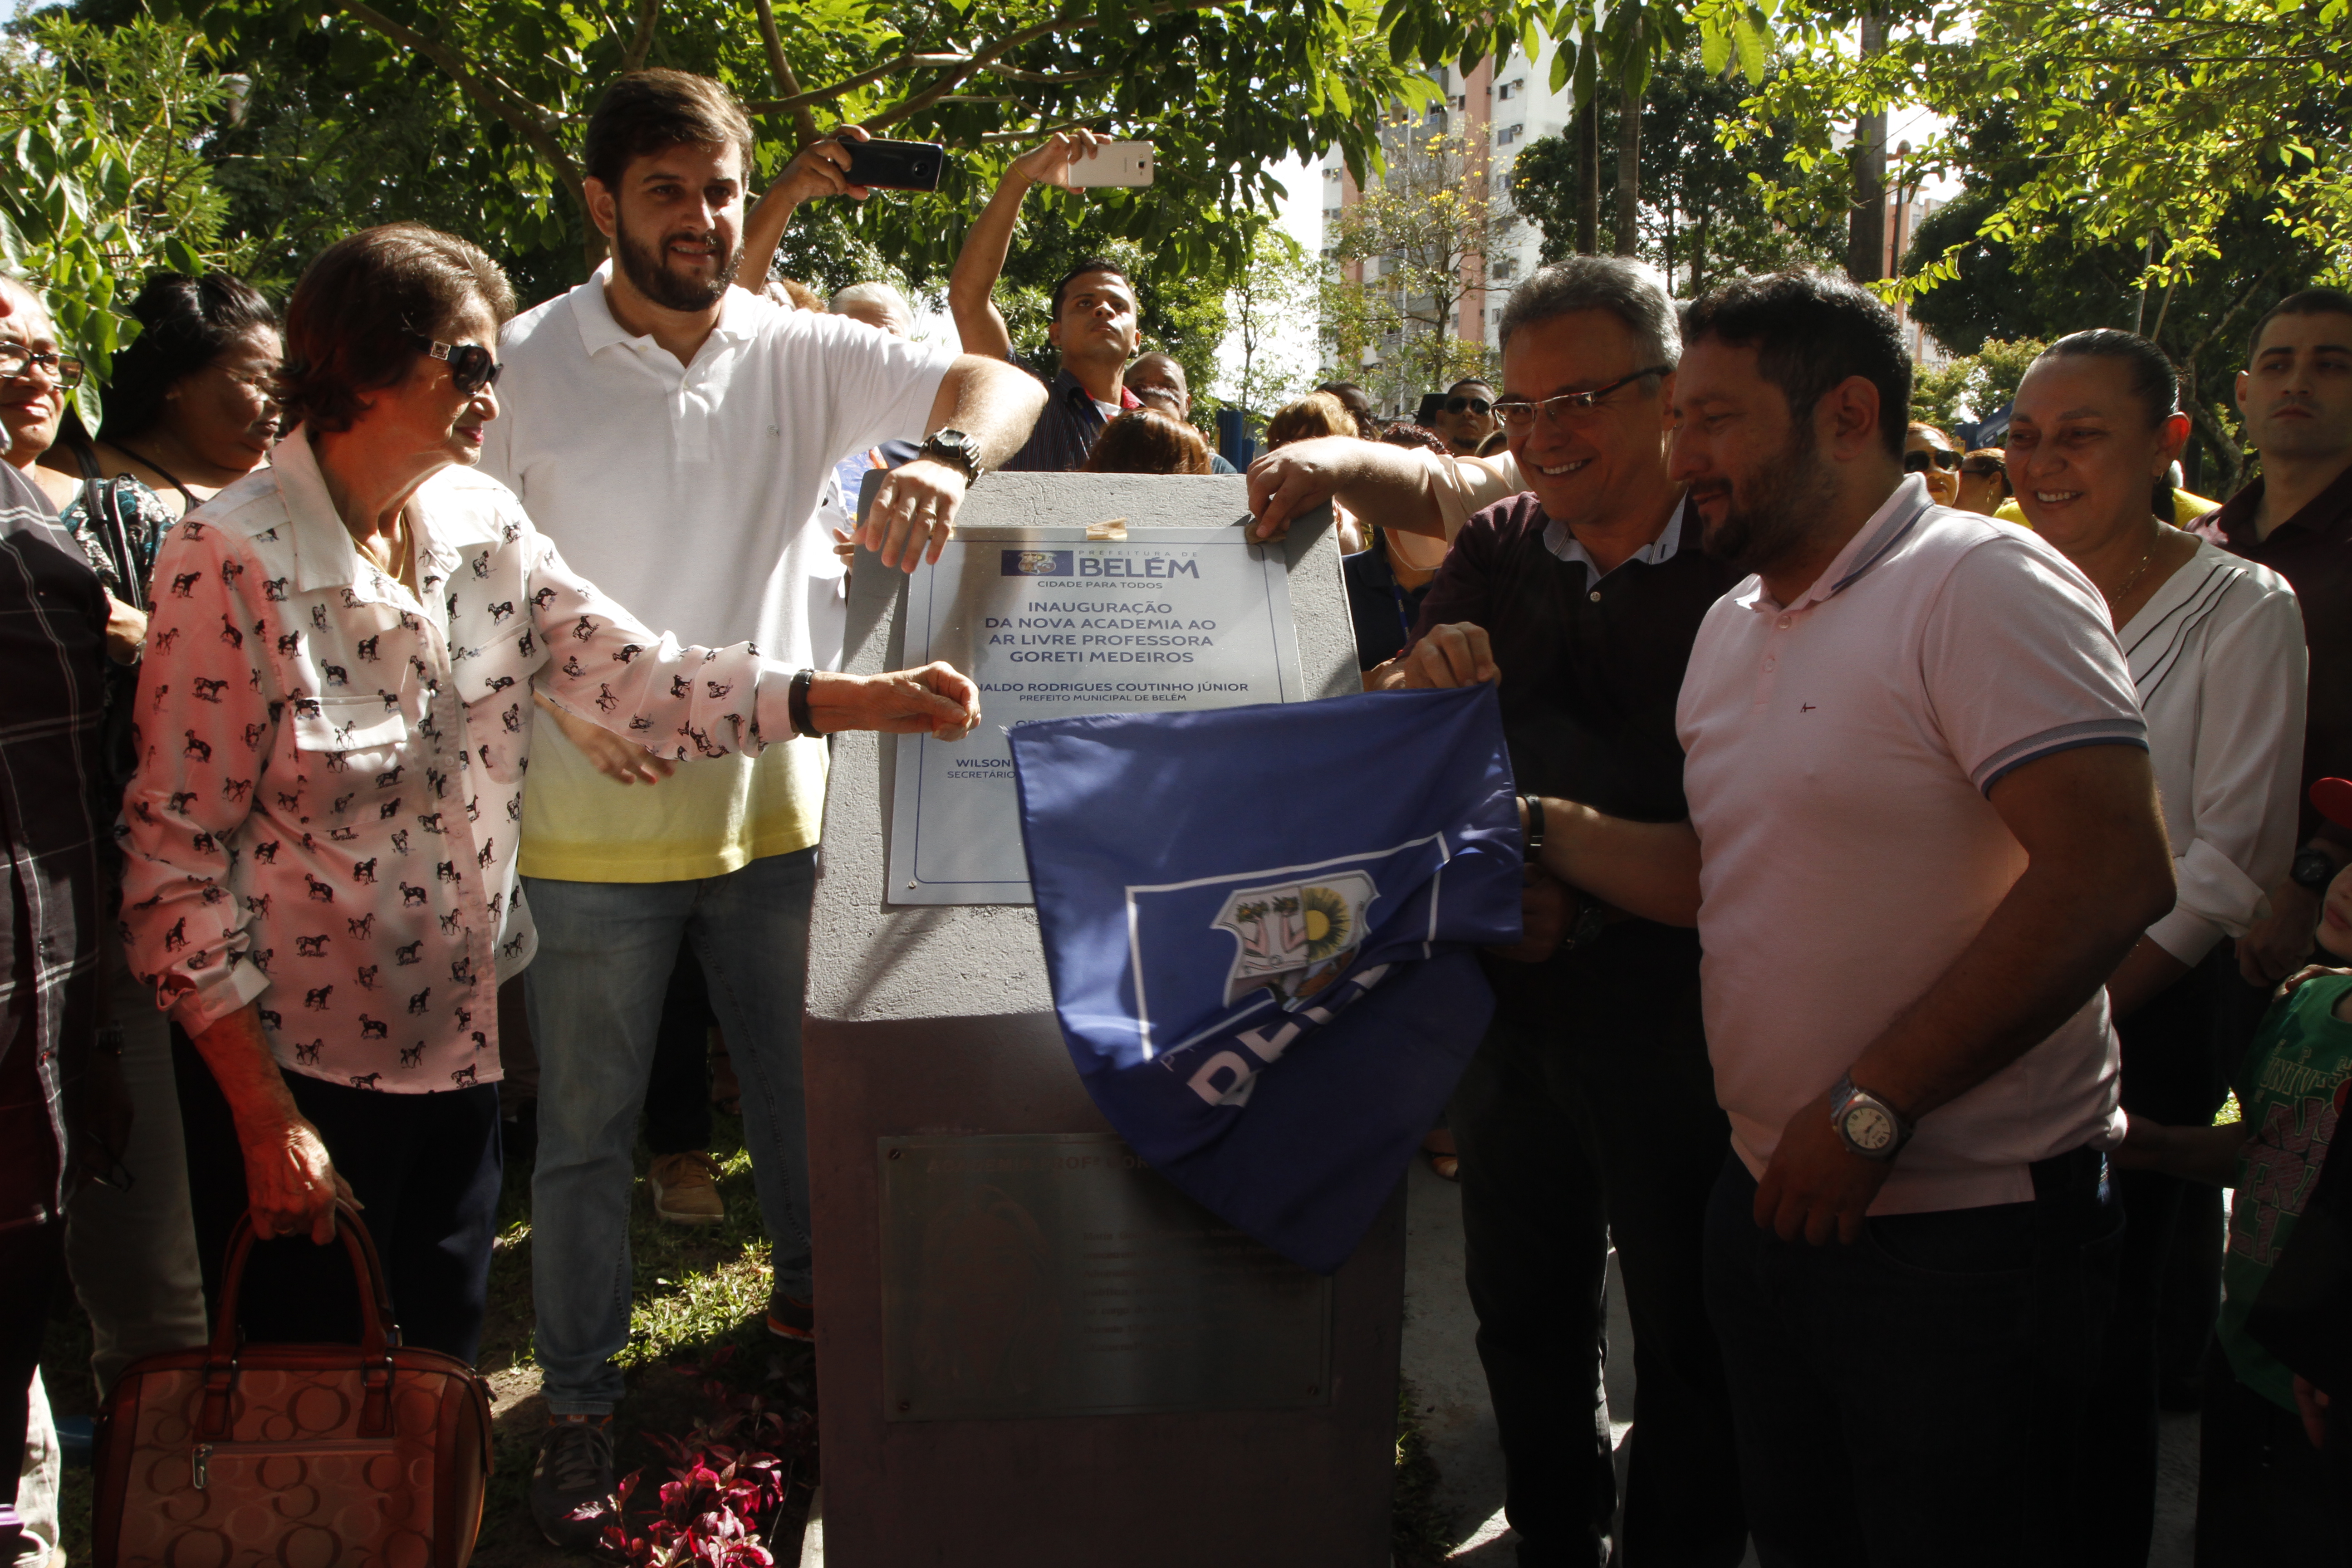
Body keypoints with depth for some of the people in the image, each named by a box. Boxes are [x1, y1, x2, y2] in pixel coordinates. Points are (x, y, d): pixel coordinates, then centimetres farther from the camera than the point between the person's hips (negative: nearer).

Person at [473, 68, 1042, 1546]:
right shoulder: (525, 368, -5)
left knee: (804, 1086, 17)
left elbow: (1004, 385, -7)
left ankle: (812, 1291, 42)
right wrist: (565, 696, -17)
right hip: (595, 825, -2)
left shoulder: (803, 355, 0)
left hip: (776, 804, 2)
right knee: (586, 1130, 9)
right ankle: (582, 1402, 24)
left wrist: (946, 456, -30)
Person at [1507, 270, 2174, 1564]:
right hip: (1774, 1192, 8)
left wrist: (1870, 1110, -24)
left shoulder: (1980, 584, -15)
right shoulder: (1731, 628, 13)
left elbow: (2113, 875, -25)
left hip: (1966, 1228, -7)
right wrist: (1525, 814, 6)